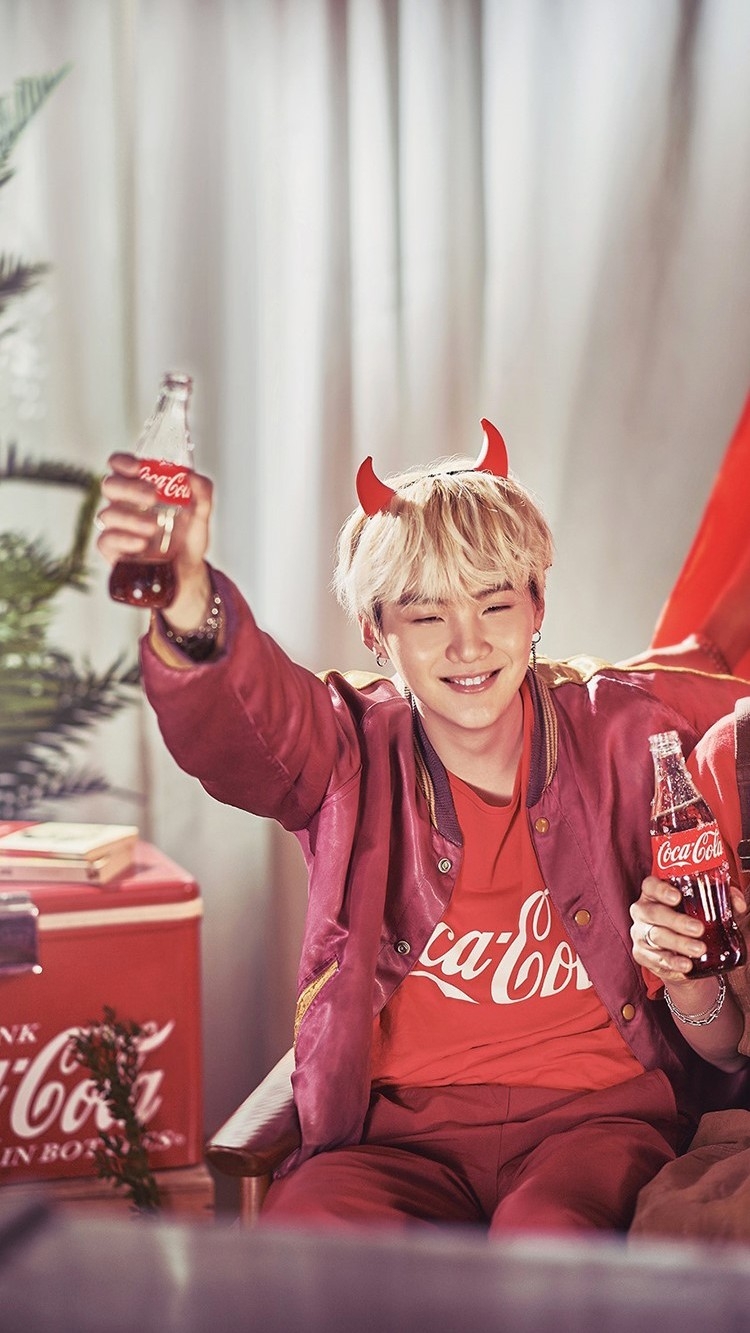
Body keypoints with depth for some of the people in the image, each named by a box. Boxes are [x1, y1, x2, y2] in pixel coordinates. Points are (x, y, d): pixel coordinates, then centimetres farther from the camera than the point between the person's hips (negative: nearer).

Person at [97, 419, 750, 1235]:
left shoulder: (614, 726, 4)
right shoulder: (354, 753, -1)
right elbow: (234, 733, -23)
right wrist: (189, 611, -47)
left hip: (596, 1113, 0)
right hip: (405, 1129, 1)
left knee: (547, 1236, -34)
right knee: (300, 1232, -31)